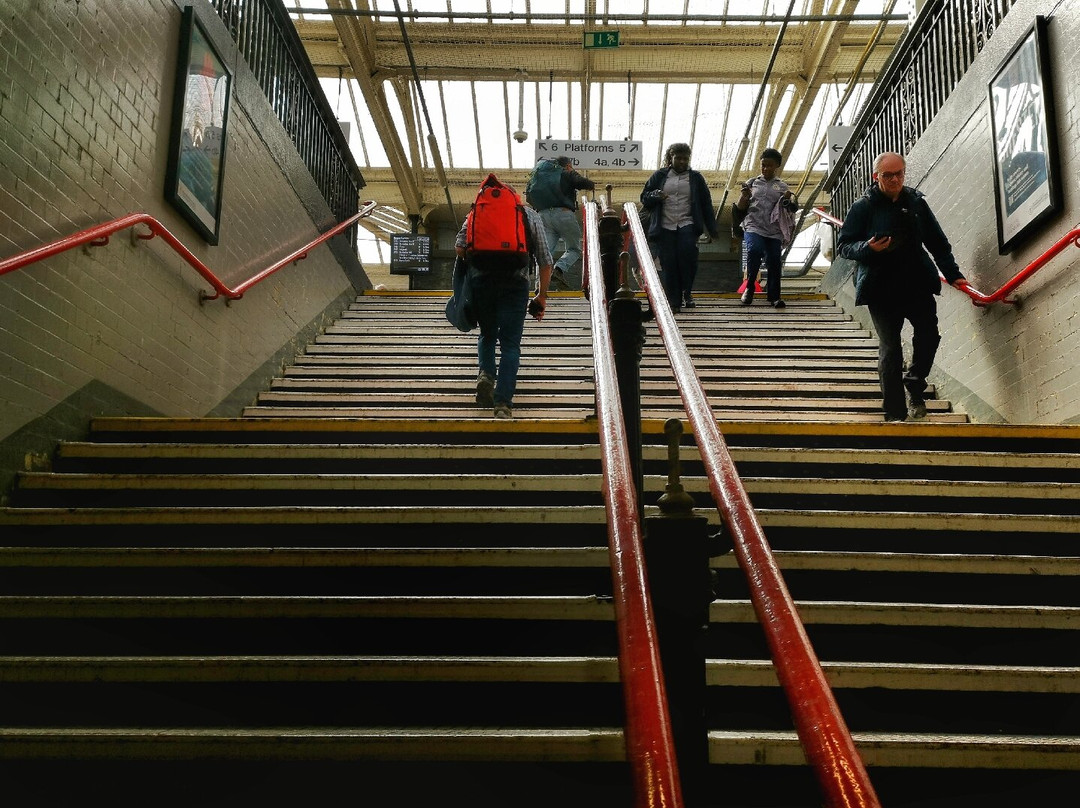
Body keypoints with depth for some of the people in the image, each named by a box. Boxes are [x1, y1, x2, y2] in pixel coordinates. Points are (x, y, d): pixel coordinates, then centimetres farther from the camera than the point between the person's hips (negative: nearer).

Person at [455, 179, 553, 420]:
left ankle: (486, 373, -3)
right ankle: (503, 403, -8)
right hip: (515, 281, -1)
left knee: (487, 334, 22)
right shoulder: (531, 215, 18)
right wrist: (542, 296, 19)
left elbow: (459, 248, 4)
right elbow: (545, 261, 12)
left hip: (481, 280, 1)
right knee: (510, 344, 3)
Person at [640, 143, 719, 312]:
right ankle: (674, 302, 5)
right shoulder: (659, 176, 12)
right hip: (664, 227, 1)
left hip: (687, 224, 0)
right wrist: (655, 196, -10)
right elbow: (644, 198, 13)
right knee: (669, 264, -4)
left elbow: (706, 204, 13)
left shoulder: (695, 178, 13)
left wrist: (712, 229, 9)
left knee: (687, 253, -23)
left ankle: (687, 292, -4)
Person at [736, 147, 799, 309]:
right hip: (753, 227, -2)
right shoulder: (752, 183, 13)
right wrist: (744, 195, -9)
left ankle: (773, 295, 9)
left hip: (774, 231, 2)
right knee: (754, 250, -28)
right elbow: (740, 208, 11)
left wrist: (788, 200, -8)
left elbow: (791, 208, 14)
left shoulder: (782, 186, 15)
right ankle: (749, 287, -12)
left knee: (774, 261, -5)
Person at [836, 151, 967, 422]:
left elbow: (937, 242, 15)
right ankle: (895, 412, 3)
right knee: (890, 348, -2)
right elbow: (843, 246, -3)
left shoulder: (916, 201, 9)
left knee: (928, 336, 2)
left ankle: (914, 383, 29)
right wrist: (867, 248, -23)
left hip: (918, 283, 4)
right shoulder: (863, 207, -2)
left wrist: (952, 274, 10)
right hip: (881, 289, -4)